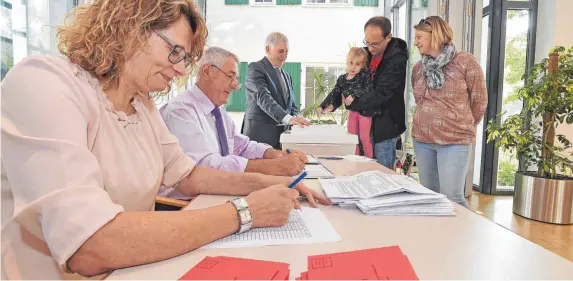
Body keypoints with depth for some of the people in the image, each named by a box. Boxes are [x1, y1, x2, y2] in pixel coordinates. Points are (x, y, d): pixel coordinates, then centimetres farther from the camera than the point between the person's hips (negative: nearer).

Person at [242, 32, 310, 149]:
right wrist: (288, 118, -31)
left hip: (283, 135, 6)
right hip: (260, 135, -6)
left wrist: (295, 119, -4)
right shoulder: (255, 68, -3)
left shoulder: (287, 76, 21)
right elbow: (263, 98, -18)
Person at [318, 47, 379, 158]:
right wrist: (323, 106, -2)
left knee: (364, 138, -1)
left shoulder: (365, 75, -12)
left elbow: (369, 90, -24)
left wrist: (354, 96, -29)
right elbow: (334, 94, 6)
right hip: (352, 110, 6)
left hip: (364, 110, -6)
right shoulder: (342, 79, 4)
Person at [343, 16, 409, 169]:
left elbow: (381, 94, -24)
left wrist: (354, 102, -16)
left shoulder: (397, 59, -19)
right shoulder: (369, 52, 5)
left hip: (385, 124, -7)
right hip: (368, 120, 8)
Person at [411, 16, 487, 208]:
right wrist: (428, 122, 15)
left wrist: (464, 127, 10)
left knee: (452, 198, -6)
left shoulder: (465, 61, -7)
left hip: (455, 142, -5)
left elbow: (479, 101, 0)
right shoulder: (418, 68, 8)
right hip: (421, 141, 5)